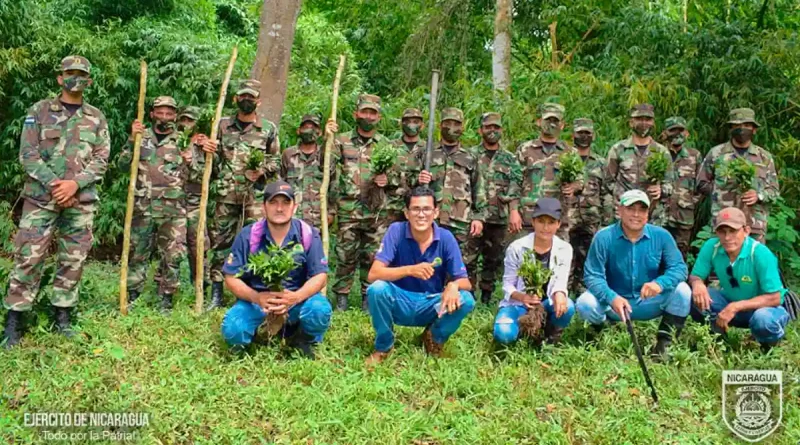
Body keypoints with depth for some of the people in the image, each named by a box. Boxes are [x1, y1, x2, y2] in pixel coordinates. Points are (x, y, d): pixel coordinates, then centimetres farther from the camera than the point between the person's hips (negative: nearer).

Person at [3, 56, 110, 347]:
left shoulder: (96, 118, 9)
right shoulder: (39, 111, 5)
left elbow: (101, 160, 3)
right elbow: (28, 154, -1)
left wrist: (74, 184, -12)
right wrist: (53, 185, -12)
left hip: (81, 200, 2)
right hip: (40, 197, -1)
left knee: (73, 260, 5)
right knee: (28, 257, -3)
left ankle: (62, 315, 16)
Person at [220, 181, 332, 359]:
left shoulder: (308, 234, -9)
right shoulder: (248, 235, -8)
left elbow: (320, 276, -11)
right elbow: (231, 278, -7)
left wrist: (296, 297, -32)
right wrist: (256, 298, -28)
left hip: (297, 297, 0)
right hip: (256, 298, 0)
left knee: (320, 310, -31)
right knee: (232, 331, -26)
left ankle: (303, 340, 4)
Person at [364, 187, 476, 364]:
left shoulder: (446, 238, -10)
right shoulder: (396, 231, -15)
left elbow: (465, 282, -10)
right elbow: (373, 274, -23)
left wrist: (453, 285, -35)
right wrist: (409, 270, -39)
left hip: (431, 305, 2)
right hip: (400, 303, -1)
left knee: (465, 300, -25)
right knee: (377, 289, -31)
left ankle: (434, 339, 5)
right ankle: (383, 346, -5)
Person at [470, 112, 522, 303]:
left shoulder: (509, 159, 11)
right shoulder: (471, 155, 5)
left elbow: (515, 187, 1)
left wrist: (514, 211, -14)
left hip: (500, 218, 2)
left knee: (494, 259, 10)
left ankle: (487, 297, 21)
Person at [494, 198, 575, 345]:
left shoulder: (564, 249, -5)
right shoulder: (516, 248, -12)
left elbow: (560, 282, -14)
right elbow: (507, 285, -8)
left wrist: (559, 294, -39)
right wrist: (523, 297, -31)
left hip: (547, 303, 2)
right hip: (518, 303, -1)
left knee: (567, 306, -34)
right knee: (504, 334, -31)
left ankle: (552, 331, 1)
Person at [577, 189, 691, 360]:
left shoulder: (661, 236, -5)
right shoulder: (604, 237, -12)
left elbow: (678, 267, -11)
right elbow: (593, 276, -16)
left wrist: (660, 283, -34)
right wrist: (612, 298, -35)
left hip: (650, 304, 2)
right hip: (613, 303, -1)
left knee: (682, 291, -23)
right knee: (585, 303, -29)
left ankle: (664, 344, -8)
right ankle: (599, 333, 7)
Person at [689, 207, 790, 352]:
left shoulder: (761, 254, -29)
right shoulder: (711, 246, -18)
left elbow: (774, 298, -27)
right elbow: (695, 276, -7)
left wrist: (736, 307, -38)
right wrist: (697, 283, -33)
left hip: (762, 307, -3)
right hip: (730, 303, 4)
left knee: (763, 319, -39)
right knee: (695, 295, -22)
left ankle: (768, 345, 0)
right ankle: (719, 335, 5)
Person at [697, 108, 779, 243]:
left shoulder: (765, 157, 11)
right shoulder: (716, 154, 5)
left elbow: (774, 190, 13)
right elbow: (702, 184, 10)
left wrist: (759, 195, -7)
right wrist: (721, 189, -4)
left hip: (756, 225, 2)